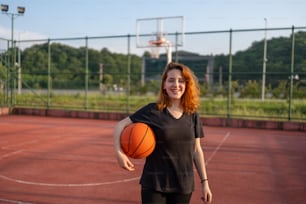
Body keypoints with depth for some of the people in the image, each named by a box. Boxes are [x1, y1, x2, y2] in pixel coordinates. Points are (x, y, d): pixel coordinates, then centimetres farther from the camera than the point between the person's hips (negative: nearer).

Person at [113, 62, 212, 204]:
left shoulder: (192, 115, 1)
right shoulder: (153, 110, -10)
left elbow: (196, 150, 7)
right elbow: (120, 125, -7)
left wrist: (204, 182, 6)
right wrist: (119, 152, -23)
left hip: (183, 185, 3)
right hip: (154, 184, -3)